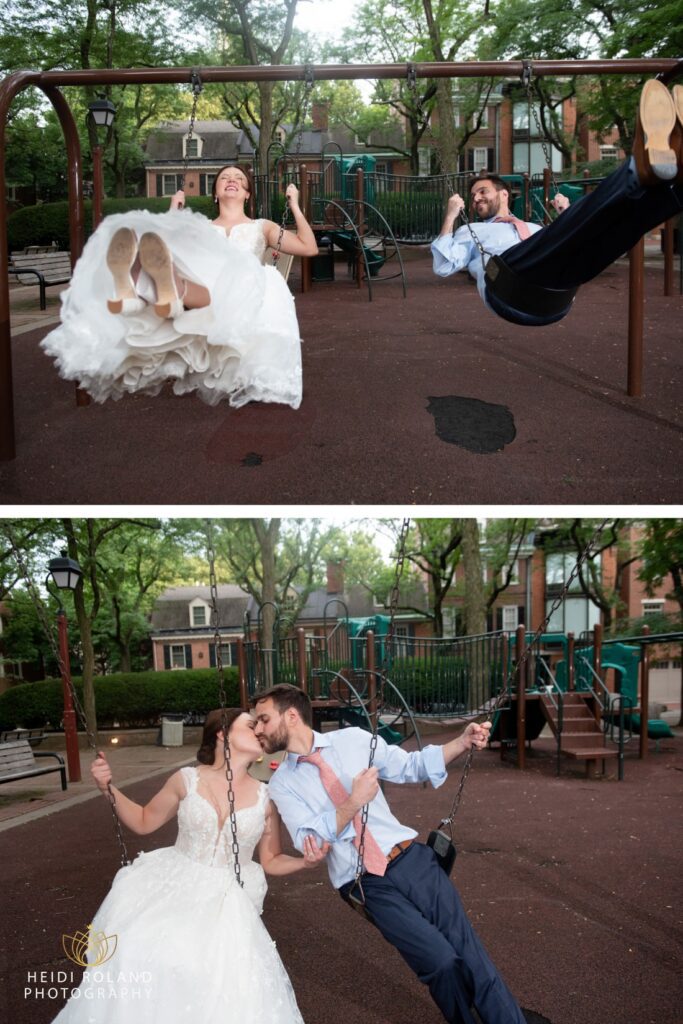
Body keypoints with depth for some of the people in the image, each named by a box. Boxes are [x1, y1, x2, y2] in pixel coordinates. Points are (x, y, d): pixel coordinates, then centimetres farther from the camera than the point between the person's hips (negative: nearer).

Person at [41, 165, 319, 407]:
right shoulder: (200, 227, 37)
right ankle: (127, 291, -65)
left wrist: (294, 205, 23)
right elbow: (174, 246, 25)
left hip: (239, 294, -1)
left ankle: (173, 291, -72)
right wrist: (174, 213, 30)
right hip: (195, 282, 1)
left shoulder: (261, 228, 33)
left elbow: (309, 248, 23)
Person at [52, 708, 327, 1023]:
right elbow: (144, 822, 11)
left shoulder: (265, 797, -1)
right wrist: (109, 789, -3)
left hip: (227, 898, 0)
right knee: (139, 947, -25)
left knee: (223, 966, -29)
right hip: (175, 885, 1)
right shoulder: (187, 780, -3)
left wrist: (305, 861, -11)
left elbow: (270, 861, 9)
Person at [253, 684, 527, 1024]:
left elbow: (411, 766, 8)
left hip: (412, 859, 1)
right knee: (440, 960, -12)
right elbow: (308, 843, -10)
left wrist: (463, 742, -6)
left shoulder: (353, 739, 4)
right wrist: (353, 803, -23)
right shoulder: (281, 784, 1)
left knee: (468, 952, -4)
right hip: (366, 886, -1)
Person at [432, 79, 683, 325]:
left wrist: (566, 214, 28)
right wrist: (450, 216, 16)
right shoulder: (470, 232, 37)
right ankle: (642, 172, -56)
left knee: (606, 219, -22)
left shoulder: (537, 230, 45)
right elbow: (443, 267, 16)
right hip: (509, 284, -4)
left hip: (557, 292, 4)